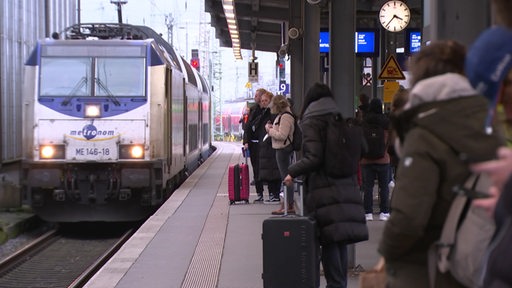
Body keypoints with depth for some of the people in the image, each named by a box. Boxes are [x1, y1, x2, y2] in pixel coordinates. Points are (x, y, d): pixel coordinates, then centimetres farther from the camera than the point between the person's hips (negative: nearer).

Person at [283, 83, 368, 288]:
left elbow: (313, 158, -15)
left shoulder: (311, 123, -6)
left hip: (322, 190, -6)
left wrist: (293, 172, -4)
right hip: (346, 186, 6)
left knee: (328, 240, -3)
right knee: (340, 238, 11)